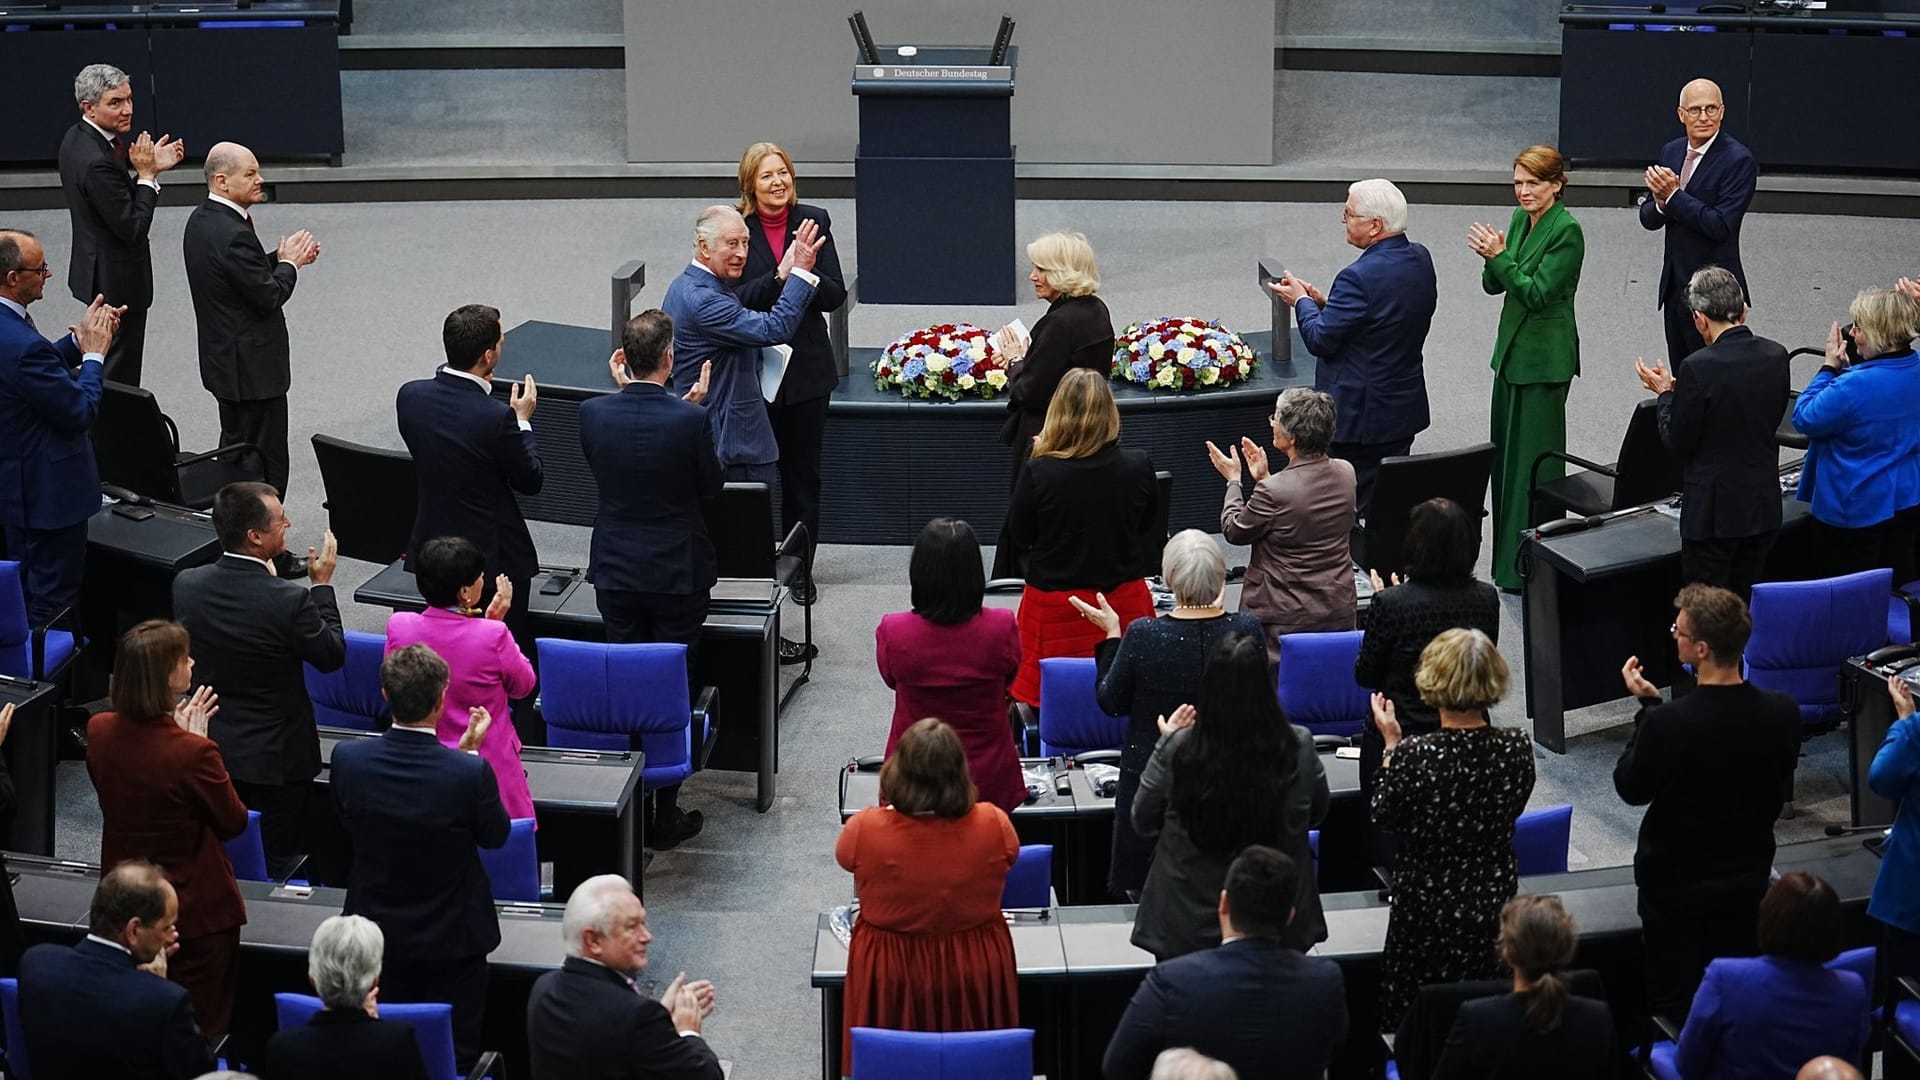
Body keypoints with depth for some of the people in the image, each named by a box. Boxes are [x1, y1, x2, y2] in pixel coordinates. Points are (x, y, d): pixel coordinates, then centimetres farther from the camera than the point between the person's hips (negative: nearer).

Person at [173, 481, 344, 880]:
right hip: (275, 758, -5)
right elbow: (332, 656, -11)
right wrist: (322, 584, -1)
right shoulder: (289, 600, -27)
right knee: (277, 865, 10)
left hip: (210, 750, 5)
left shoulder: (186, 585, -11)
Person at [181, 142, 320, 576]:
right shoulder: (231, 233, -25)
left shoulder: (202, 219, 6)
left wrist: (280, 258, 3)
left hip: (225, 361, 11)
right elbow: (269, 296, -21)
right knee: (266, 459, -1)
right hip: (252, 366, -11)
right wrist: (290, 262, -5)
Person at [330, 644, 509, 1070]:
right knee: (454, 1056, 12)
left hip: (378, 934, 3)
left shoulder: (347, 759, -18)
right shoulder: (470, 773, -28)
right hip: (451, 938, -3)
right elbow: (495, 836, -8)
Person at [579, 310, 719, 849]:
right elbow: (711, 486, -3)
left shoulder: (593, 413, -11)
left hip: (616, 572, 3)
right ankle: (665, 815, 13)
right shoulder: (690, 420, -19)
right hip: (678, 575, -2)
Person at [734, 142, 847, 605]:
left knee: (803, 473, 11)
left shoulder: (814, 221, -1)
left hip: (807, 370, 2)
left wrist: (808, 274, -23)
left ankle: (801, 570, 22)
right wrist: (781, 276, -28)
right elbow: (736, 299, -14)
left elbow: (836, 296, -3)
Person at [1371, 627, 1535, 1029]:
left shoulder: (1414, 756, -25)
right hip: (1495, 906, 4)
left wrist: (1390, 745, 1)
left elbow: (1383, 818, -7)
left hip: (1426, 912, -4)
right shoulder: (1517, 747, -14)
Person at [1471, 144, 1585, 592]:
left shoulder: (1566, 231, -17)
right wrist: (1491, 259, -11)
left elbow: (1537, 293, -21)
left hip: (1544, 357, -9)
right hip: (1513, 349, 9)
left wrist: (1500, 256, -23)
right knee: (1507, 449, 15)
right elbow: (1494, 286, 8)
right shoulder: (1520, 219, 9)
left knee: (1535, 454, -3)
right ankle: (1509, 557, 26)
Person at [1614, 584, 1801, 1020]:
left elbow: (1631, 788, -12)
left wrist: (1647, 706, -8)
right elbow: (1781, 792, 1)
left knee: (1672, 1004, 11)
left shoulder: (1667, 722, -30)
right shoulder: (1782, 712, -15)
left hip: (1675, 881, -4)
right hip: (1747, 875, 4)